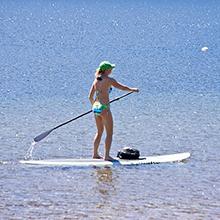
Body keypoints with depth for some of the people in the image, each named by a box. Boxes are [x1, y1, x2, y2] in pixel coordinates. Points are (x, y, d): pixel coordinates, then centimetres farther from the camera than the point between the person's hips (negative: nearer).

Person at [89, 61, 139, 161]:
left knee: (99, 132, 20)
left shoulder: (96, 80, 10)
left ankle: (95, 153, 23)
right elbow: (122, 87, 2)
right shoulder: (109, 80, -9)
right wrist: (132, 89, 19)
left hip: (96, 107, 7)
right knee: (109, 133, 0)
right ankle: (107, 155, -4)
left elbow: (90, 96, 14)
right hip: (104, 108, -7)